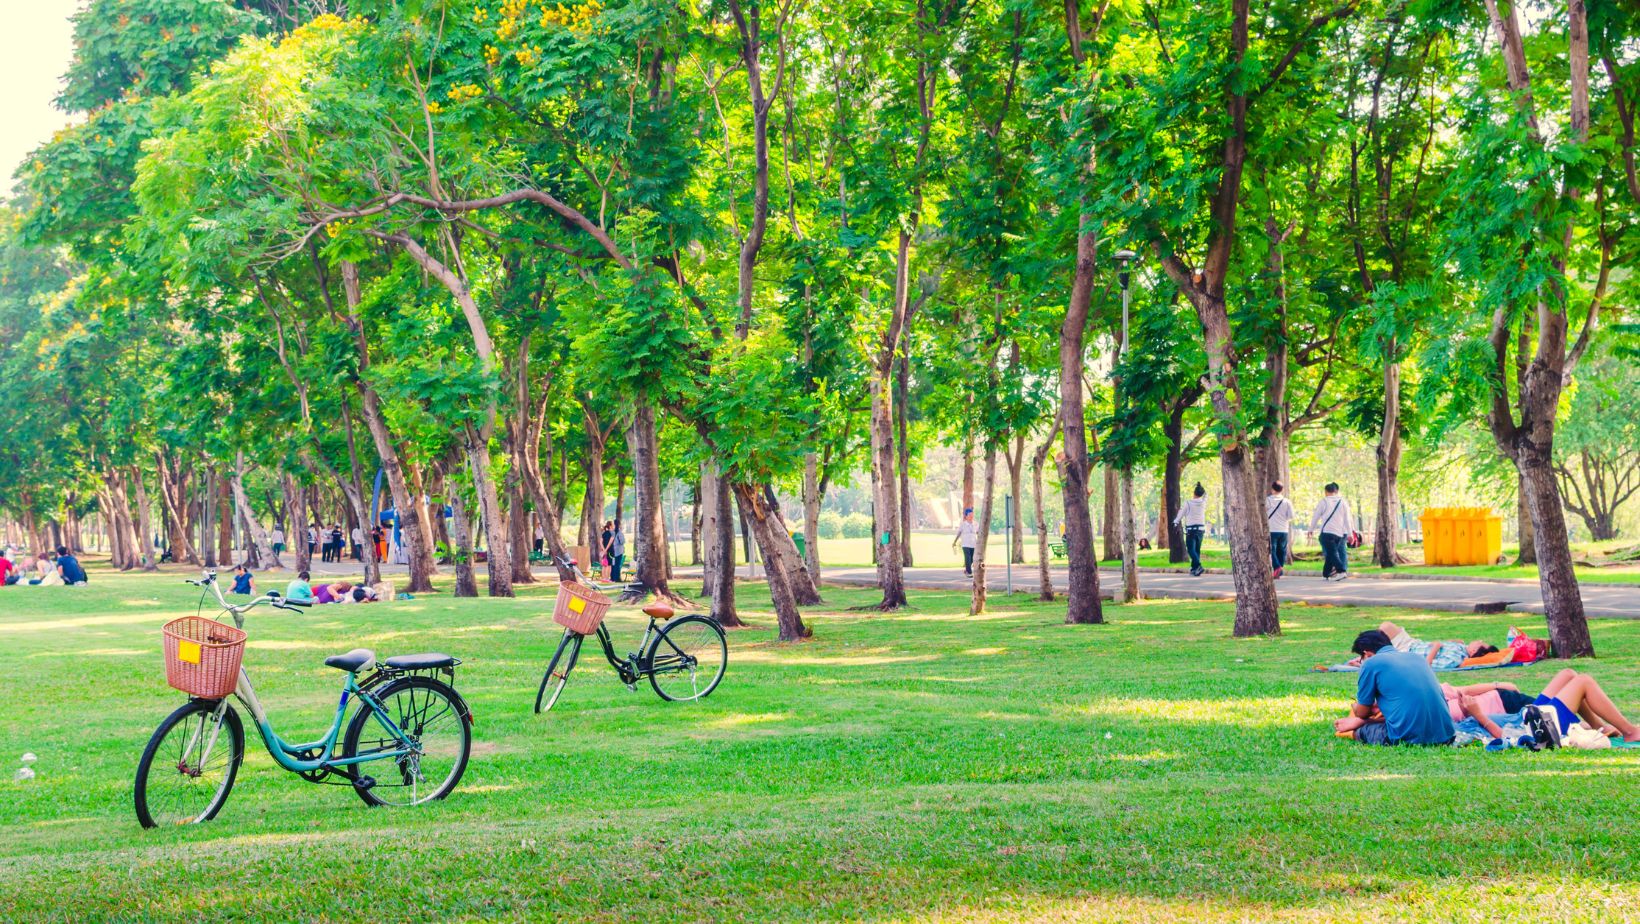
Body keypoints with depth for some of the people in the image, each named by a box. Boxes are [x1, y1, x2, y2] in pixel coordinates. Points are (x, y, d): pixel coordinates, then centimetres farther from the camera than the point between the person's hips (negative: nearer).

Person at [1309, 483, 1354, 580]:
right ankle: (1326, 574, 12)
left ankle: (1341, 571, -23)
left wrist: (1311, 529, 14)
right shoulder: (1343, 502, 10)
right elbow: (1347, 519, 10)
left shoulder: (1323, 502, 0)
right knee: (1331, 553, 12)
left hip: (1326, 531, -4)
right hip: (1340, 533, 4)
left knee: (1331, 553, -7)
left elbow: (1315, 517, 3)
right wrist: (1350, 533, 13)